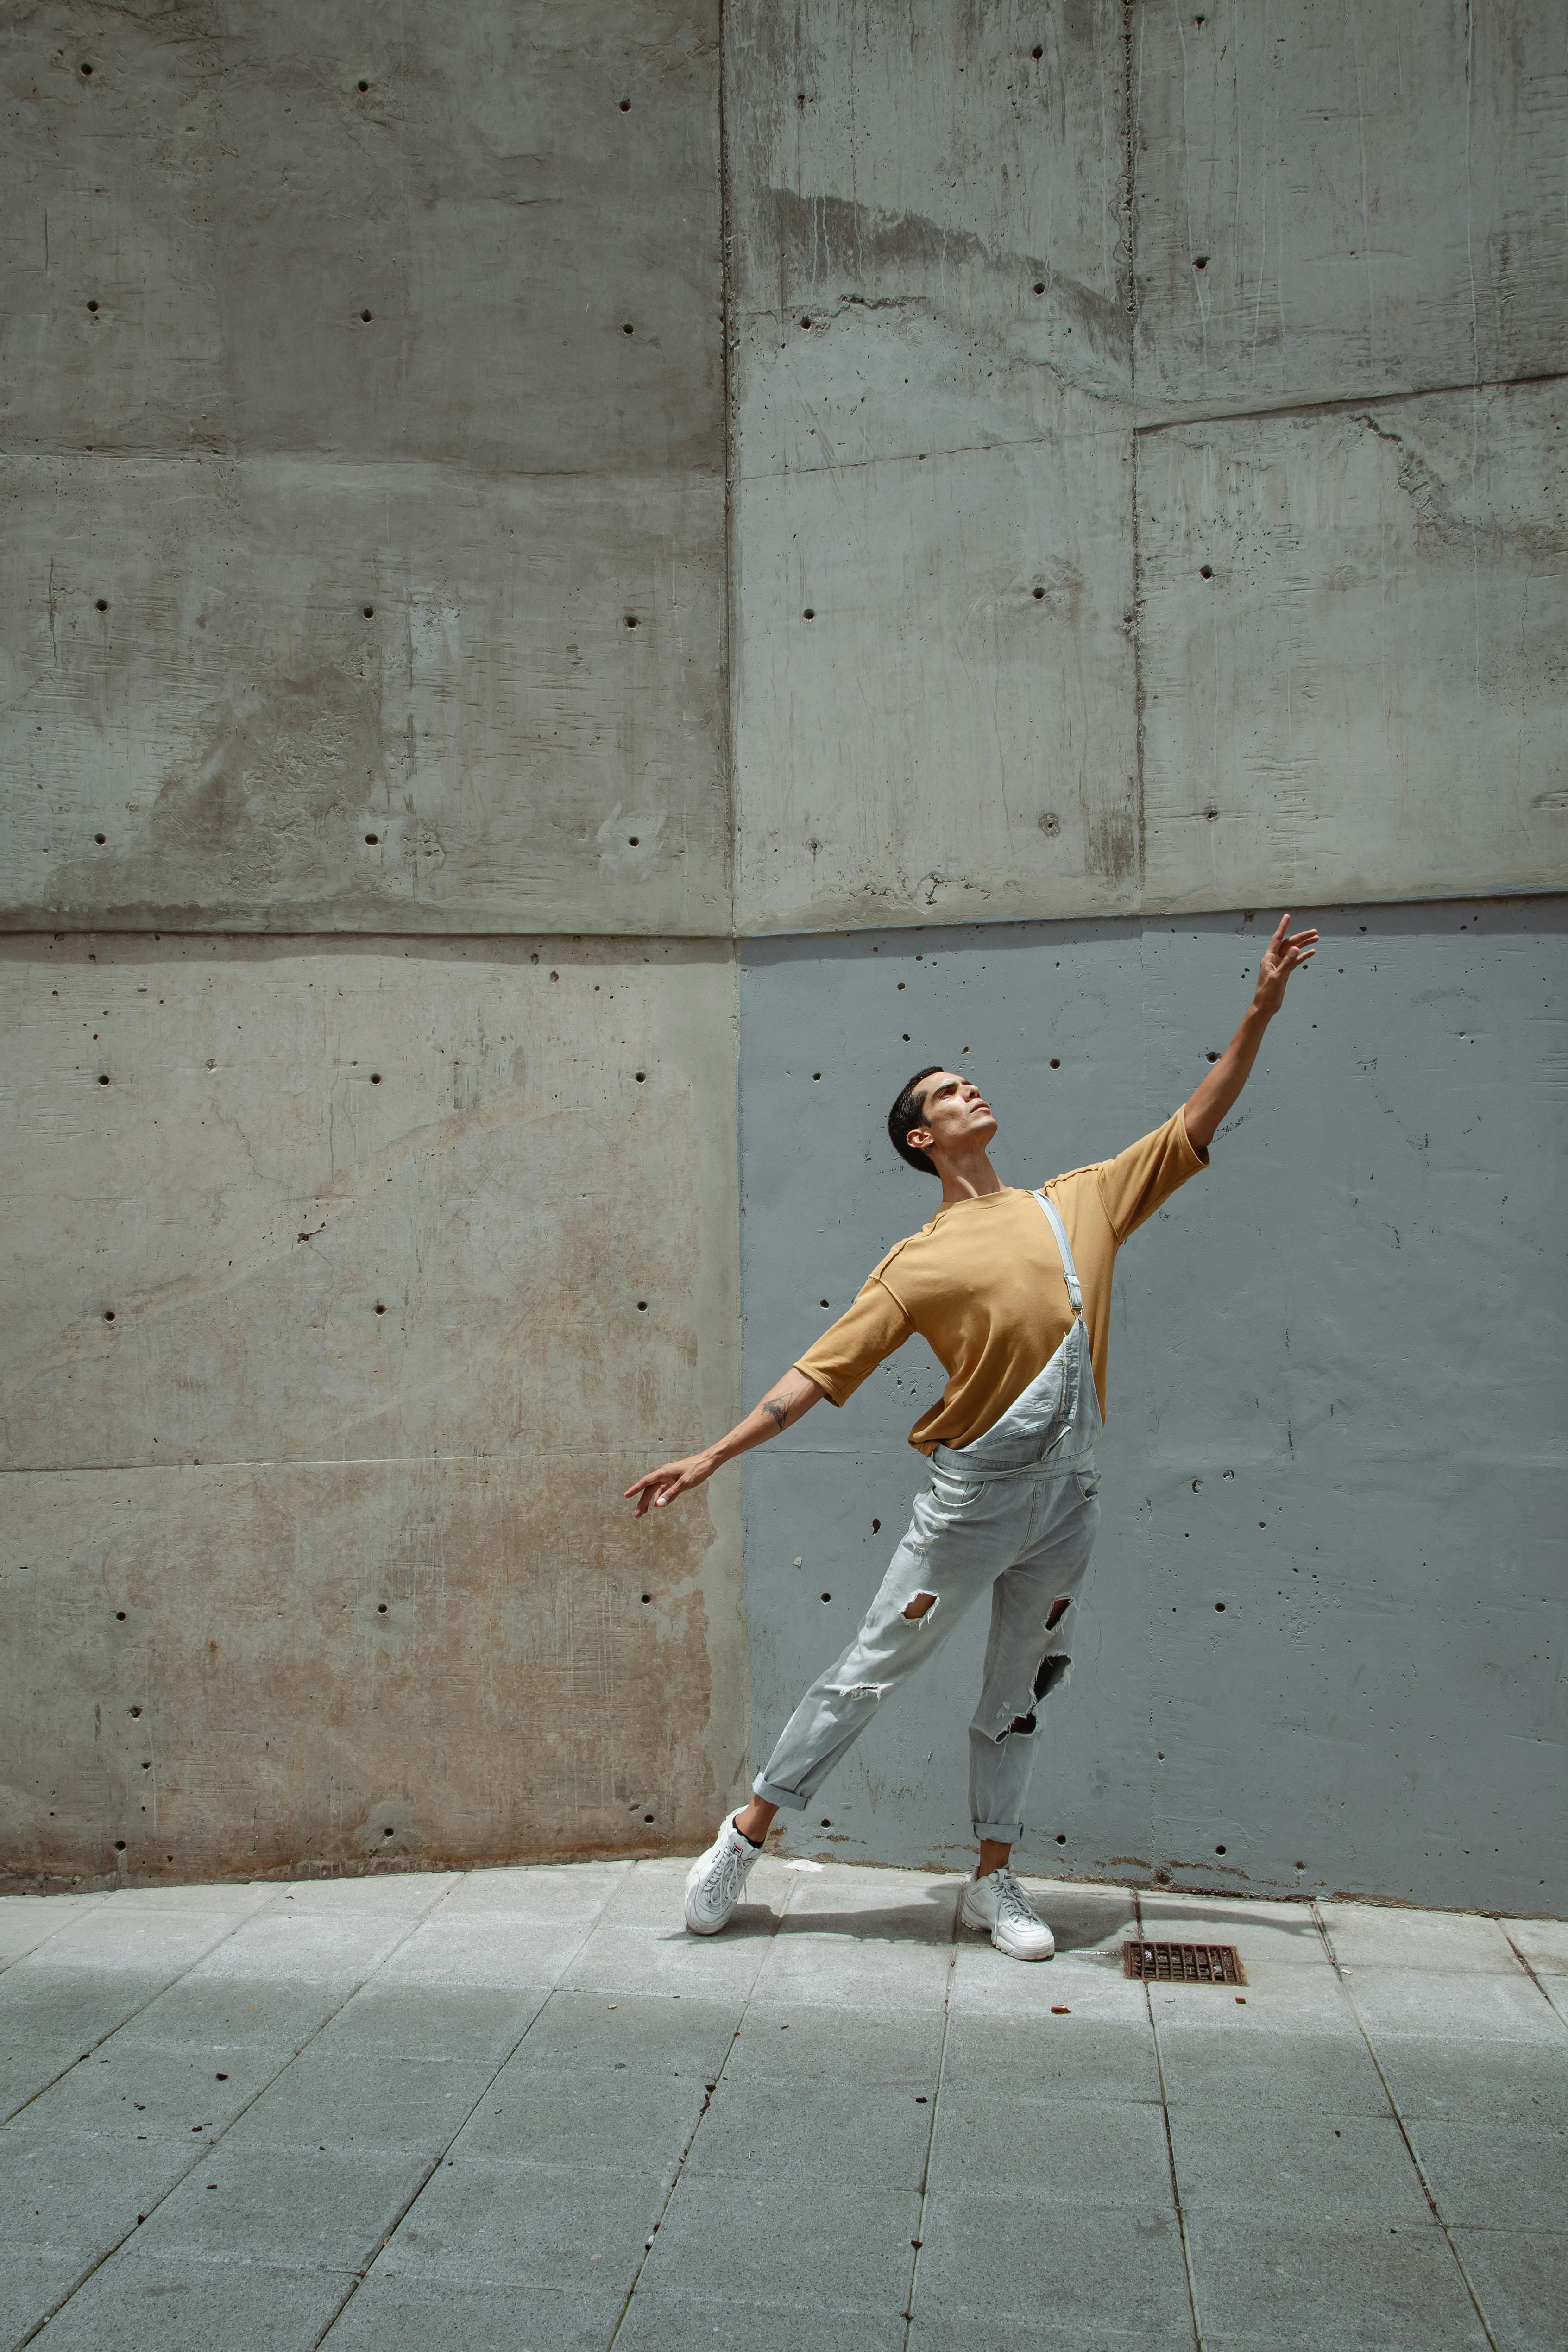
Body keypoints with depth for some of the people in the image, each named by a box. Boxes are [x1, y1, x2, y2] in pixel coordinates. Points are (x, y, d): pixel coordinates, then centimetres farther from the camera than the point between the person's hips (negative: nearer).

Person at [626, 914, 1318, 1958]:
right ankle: (745, 1839, 17)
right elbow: (820, 1372, -5)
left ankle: (994, 1881, 29)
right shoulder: (919, 1263, -4)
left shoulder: (1081, 1204, 7)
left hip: (1068, 1498, 4)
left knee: (1019, 1693, 15)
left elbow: (1195, 1124, 9)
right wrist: (712, 1456, -10)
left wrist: (1262, 1010, 2)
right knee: (868, 1673, 3)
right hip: (974, 1497, -4)